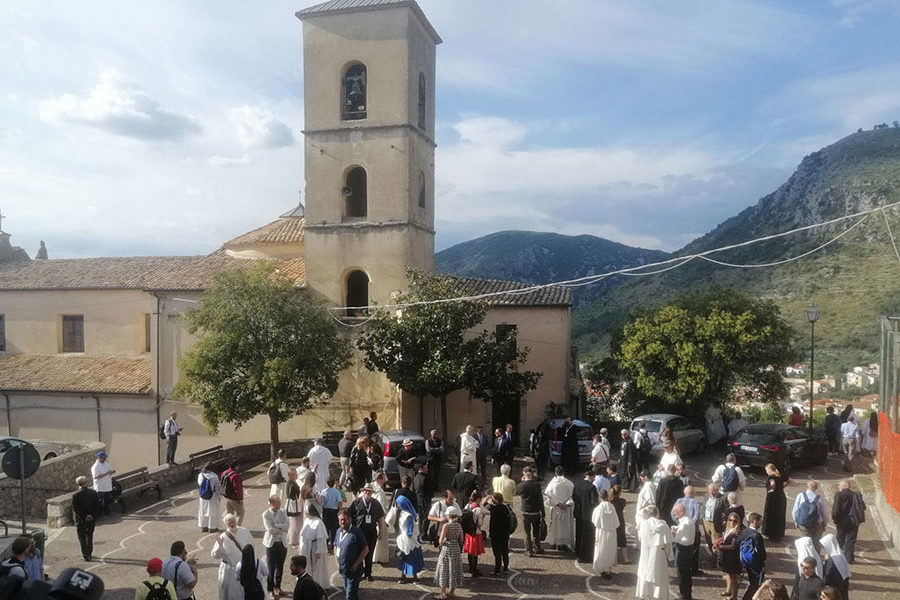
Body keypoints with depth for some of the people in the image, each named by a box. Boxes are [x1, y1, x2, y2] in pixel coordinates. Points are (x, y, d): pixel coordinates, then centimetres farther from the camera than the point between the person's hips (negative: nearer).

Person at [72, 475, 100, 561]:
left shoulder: (75, 495, -16)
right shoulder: (94, 493, -6)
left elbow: (75, 509, -15)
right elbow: (97, 506, -5)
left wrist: (84, 517, -9)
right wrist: (93, 516, -3)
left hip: (81, 520, -3)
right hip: (91, 519, 3)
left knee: (82, 538, 9)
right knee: (89, 536, 19)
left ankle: (85, 555, 7)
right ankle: (89, 554, 26)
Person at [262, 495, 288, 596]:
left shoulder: (282, 513, 2)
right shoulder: (266, 514, -9)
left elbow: (287, 526, -10)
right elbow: (270, 529, -19)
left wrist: (276, 525, -19)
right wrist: (282, 530, -12)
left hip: (282, 543, 3)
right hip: (271, 543, -3)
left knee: (280, 566, 11)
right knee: (271, 567, 4)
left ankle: (277, 587, 26)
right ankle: (270, 588, 19)